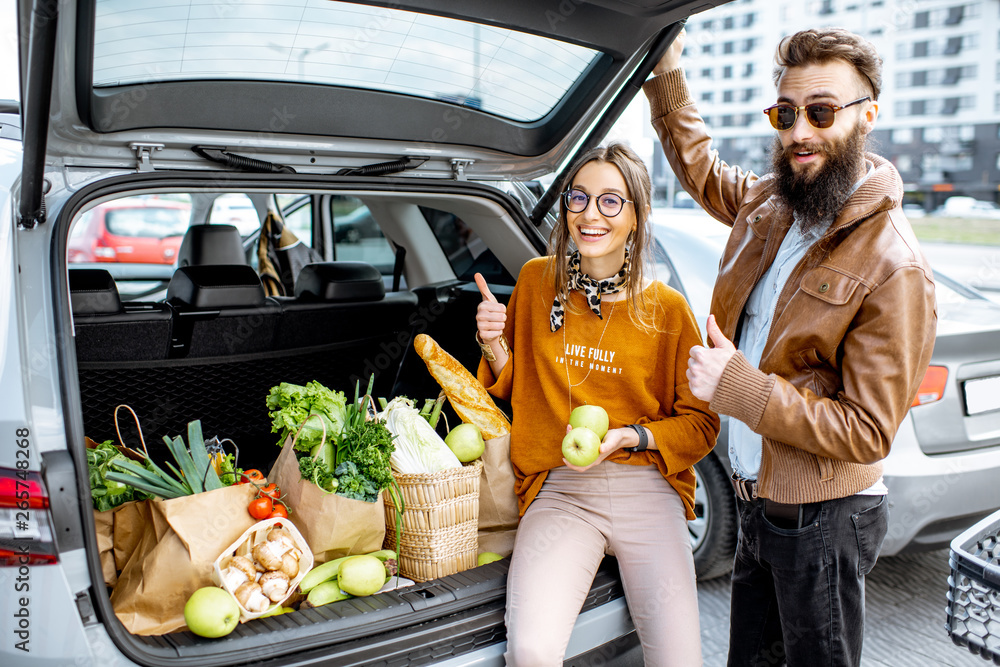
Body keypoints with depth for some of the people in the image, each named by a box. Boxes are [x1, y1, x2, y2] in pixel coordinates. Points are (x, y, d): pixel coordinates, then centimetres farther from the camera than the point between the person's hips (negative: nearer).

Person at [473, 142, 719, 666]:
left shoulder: (667, 308, -2)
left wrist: (629, 437, -12)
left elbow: (700, 422, 4)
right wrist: (494, 345, -4)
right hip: (558, 490, 1)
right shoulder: (536, 280, 5)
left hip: (645, 489, 0)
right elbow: (513, 386, 16)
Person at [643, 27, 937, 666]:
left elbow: (867, 433, -22)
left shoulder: (894, 269, -22)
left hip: (823, 520, -7)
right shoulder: (767, 203, 0)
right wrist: (667, 74, 13)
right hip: (759, 500, 7)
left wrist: (736, 385, -27)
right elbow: (699, 168, 22)